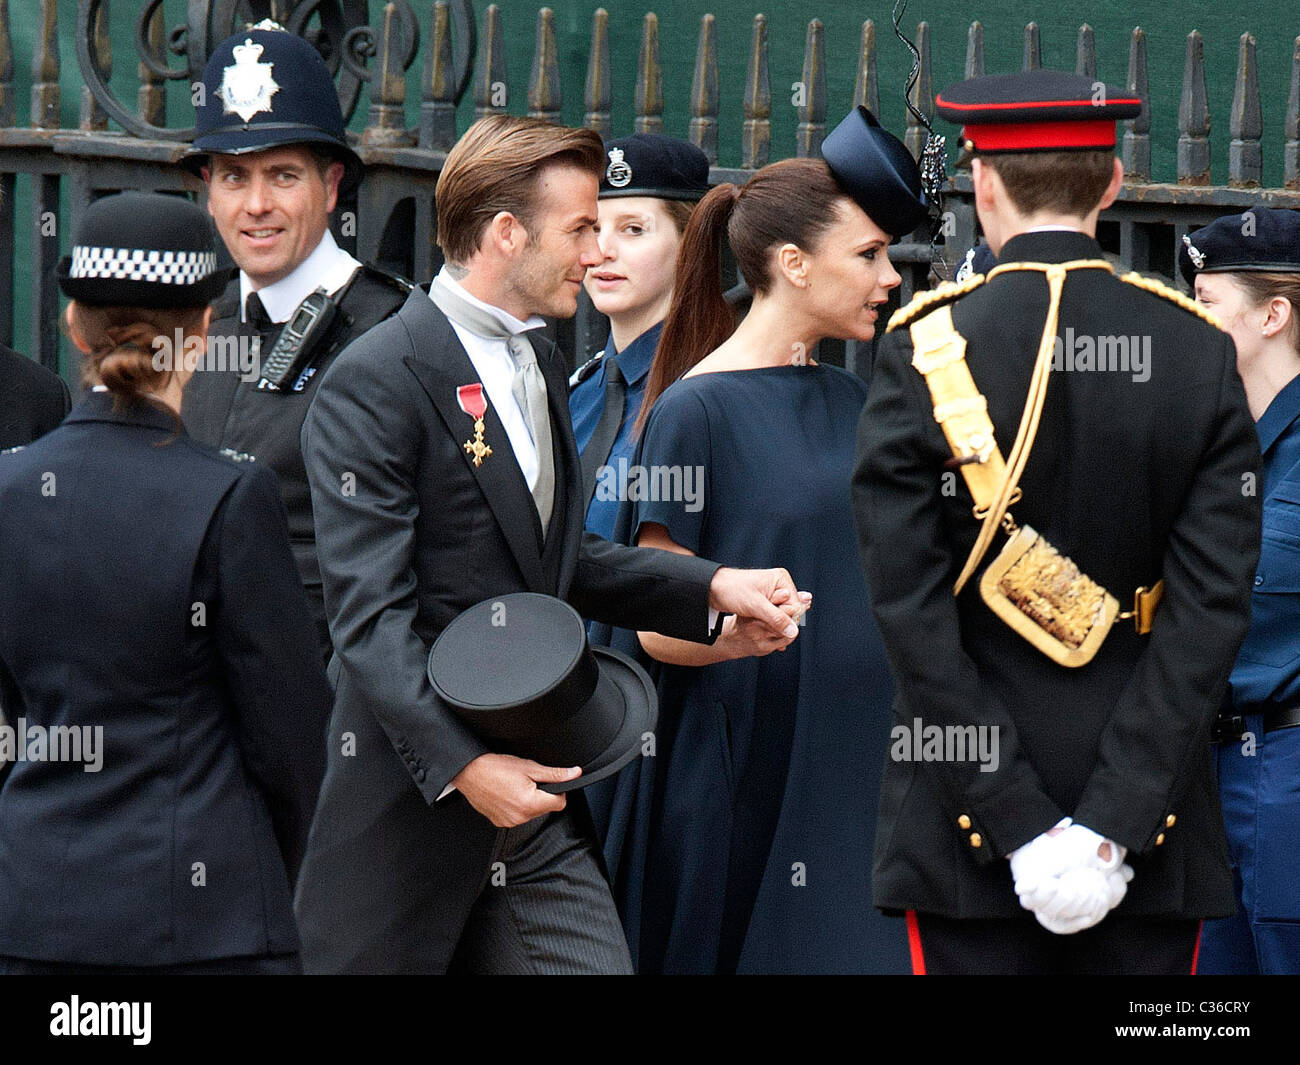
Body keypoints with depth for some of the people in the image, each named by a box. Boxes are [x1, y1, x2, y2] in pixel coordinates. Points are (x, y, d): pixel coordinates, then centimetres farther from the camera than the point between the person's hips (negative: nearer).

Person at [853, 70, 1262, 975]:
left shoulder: (925, 354, -6)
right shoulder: (1200, 355, -1)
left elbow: (913, 607, -11)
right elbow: (1213, 604, -8)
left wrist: (1020, 826, -10)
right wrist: (1115, 824, -10)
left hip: (968, 831, -2)